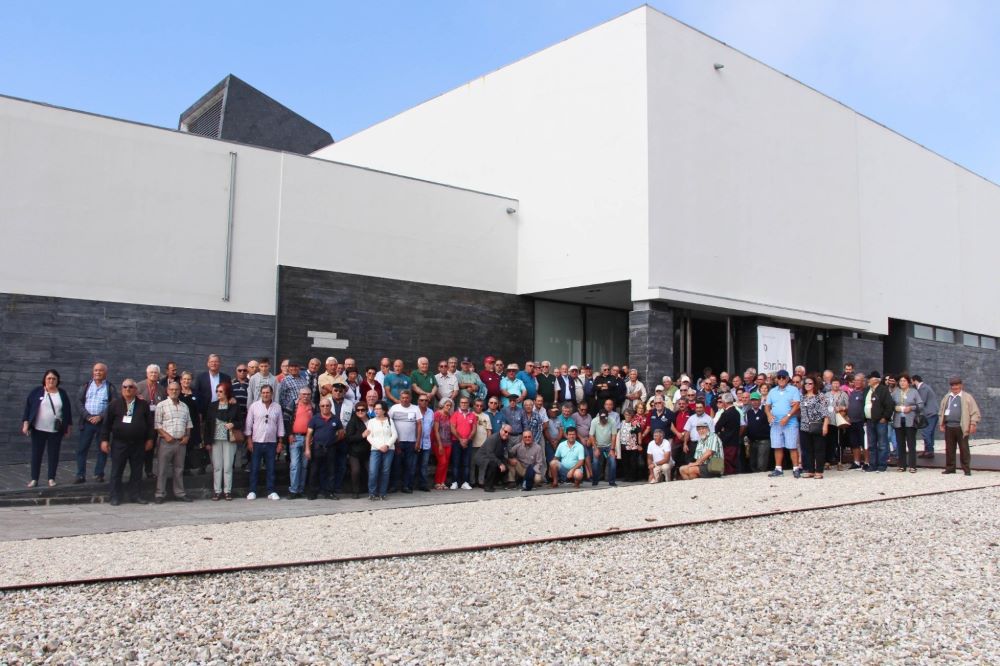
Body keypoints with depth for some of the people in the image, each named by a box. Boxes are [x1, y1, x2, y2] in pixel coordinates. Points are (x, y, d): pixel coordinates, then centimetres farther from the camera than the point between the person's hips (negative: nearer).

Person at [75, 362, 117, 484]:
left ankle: (99, 474, 11)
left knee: (102, 449, 3)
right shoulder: (86, 386, 10)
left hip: (103, 422, -2)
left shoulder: (110, 387, 3)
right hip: (87, 422, 2)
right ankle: (81, 475, 6)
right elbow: (79, 402, 3)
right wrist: (87, 416, -11)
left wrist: (101, 417, -14)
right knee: (81, 448, 0)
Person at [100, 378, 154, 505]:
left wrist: (149, 439, 3)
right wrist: (104, 440, -4)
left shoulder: (143, 404, 6)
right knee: (116, 471, 3)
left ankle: (135, 495, 15)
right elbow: (106, 423, 1)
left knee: (137, 471, 6)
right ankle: (115, 497, 10)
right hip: (119, 443, -1)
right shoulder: (114, 404, 2)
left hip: (138, 444, 2)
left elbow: (150, 423, 8)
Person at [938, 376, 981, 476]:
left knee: (964, 449, -2)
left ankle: (966, 469, 4)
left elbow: (975, 412, -3)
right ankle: (950, 468, 15)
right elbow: (941, 411, 19)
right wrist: (941, 424, 14)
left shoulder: (967, 397, 0)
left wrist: (973, 424, -10)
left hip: (962, 427, -4)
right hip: (949, 427, 4)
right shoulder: (947, 397, 14)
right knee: (949, 449, 7)